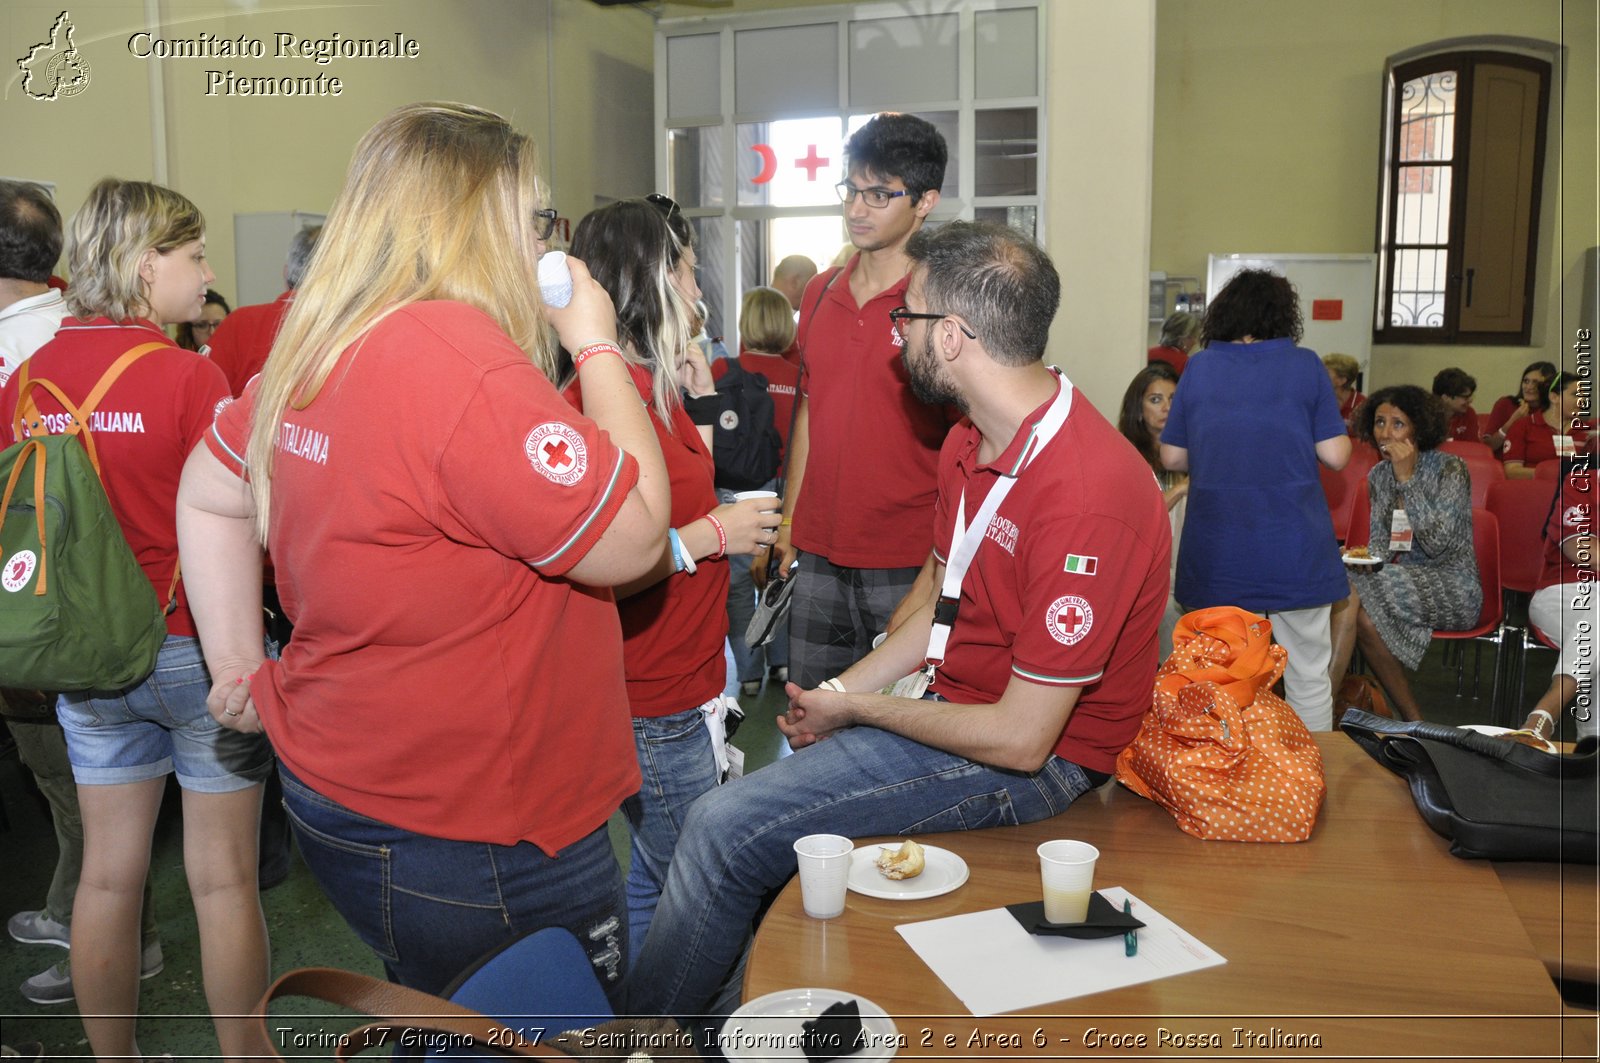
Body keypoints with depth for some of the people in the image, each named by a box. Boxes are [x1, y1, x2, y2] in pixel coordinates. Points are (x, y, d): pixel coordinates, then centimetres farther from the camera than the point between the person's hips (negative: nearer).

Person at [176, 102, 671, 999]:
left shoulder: (314, 348, 4)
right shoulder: (467, 362, -26)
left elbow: (209, 497, 16)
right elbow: (633, 538, -22)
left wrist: (243, 668, 16)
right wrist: (597, 347, -12)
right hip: (474, 842, -9)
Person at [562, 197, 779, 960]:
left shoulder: (654, 388, 8)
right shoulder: (596, 400, -22)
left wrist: (701, 403, 10)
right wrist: (708, 536, -20)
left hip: (684, 689, 9)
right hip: (652, 707, -9)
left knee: (656, 876, 22)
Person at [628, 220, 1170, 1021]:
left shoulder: (1085, 494, -27)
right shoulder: (971, 444, 3)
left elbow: (1020, 739, -24)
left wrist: (857, 708, -11)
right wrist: (840, 690, 1)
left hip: (1036, 762, -9)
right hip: (957, 706, 9)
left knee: (726, 830, -12)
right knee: (726, 811, 4)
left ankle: (640, 1032, 11)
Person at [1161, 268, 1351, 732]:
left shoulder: (1199, 369, 3)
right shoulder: (1305, 365, -1)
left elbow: (1172, 456, 6)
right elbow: (1335, 455, -3)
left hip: (1216, 552, 2)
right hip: (1296, 550, -1)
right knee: (1308, 679, 10)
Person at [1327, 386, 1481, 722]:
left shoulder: (1450, 468, -9)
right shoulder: (1378, 476, 9)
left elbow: (1437, 543, -20)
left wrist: (1407, 477, -20)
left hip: (1452, 589, -5)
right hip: (1406, 579, 5)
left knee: (1357, 593, -30)